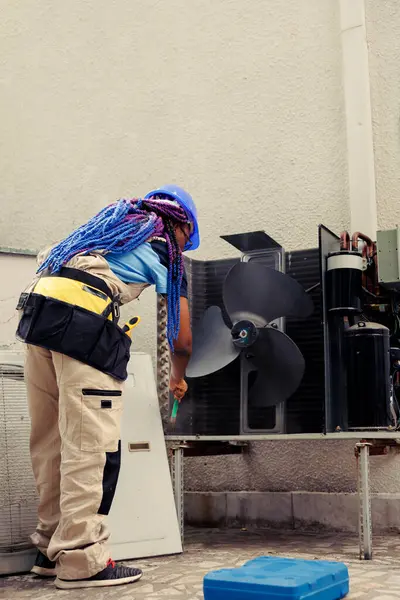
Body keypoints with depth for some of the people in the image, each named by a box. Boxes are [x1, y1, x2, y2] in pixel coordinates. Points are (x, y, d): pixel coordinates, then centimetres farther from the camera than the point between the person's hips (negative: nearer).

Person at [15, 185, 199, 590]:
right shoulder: (165, 250, 13)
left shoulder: (115, 221, 30)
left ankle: (51, 548, 22)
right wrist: (177, 379, 35)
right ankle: (81, 561, 0)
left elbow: (49, 260, 29)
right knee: (91, 446, -3)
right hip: (83, 321, -8)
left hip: (38, 306, 8)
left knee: (51, 443, 12)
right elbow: (182, 338, 15)